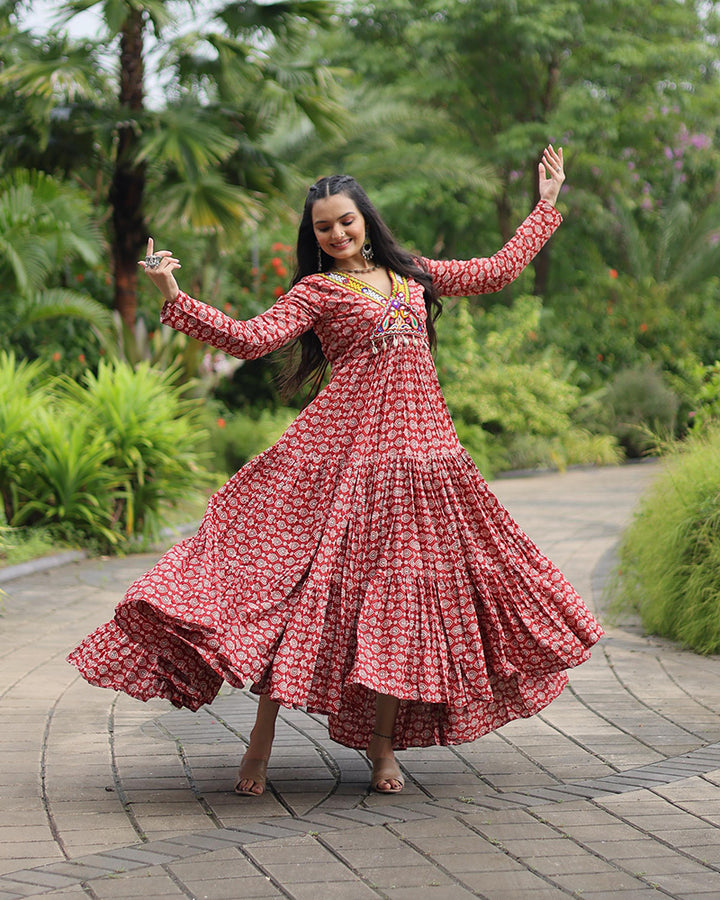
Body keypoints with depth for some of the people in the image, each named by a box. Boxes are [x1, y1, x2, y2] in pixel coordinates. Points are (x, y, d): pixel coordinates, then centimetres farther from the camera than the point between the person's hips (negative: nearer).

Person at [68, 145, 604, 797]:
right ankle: (263, 737, -1)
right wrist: (174, 297, -19)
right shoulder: (316, 291, 5)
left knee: (403, 588, 1)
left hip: (419, 446, 4)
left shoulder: (411, 274, 18)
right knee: (309, 576, -9)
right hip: (345, 446, -4)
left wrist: (547, 205, 30)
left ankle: (382, 743, 10)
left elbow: (497, 272, 25)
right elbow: (250, 338, -9)